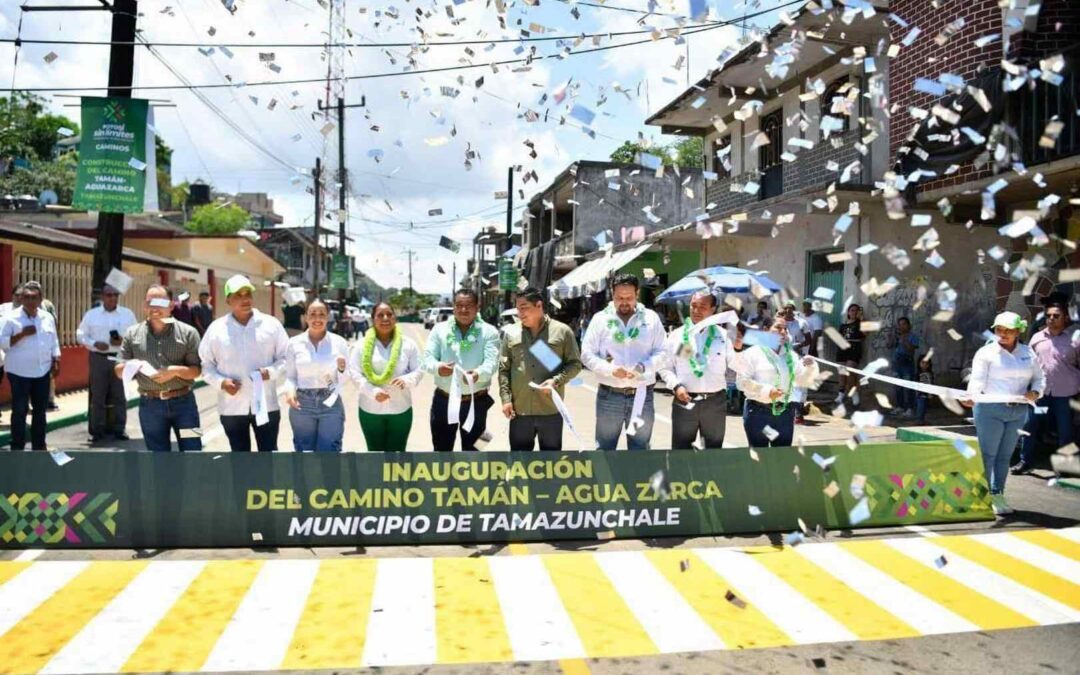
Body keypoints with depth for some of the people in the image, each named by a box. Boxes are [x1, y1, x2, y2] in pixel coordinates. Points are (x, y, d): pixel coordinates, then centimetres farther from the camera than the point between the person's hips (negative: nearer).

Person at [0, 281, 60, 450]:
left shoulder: (48, 317, 8)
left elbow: (54, 342, 15)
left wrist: (56, 361, 7)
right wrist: (22, 334, -20)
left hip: (42, 371, 5)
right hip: (19, 372, -5)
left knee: (40, 410, 11)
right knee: (19, 411, -1)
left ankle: (39, 445, 21)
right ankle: (17, 448, 6)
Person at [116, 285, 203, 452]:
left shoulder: (188, 332, -1)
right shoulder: (132, 333, 6)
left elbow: (197, 369, -3)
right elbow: (119, 371, 7)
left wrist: (175, 371, -21)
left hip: (183, 401, -2)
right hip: (150, 404, 2)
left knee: (192, 453, -1)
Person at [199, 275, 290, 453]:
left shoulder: (271, 324, 0)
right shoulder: (216, 328, 1)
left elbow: (285, 357, 3)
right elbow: (206, 364, 5)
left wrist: (271, 371, -16)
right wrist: (221, 382, -12)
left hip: (266, 404, -1)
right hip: (232, 407, 1)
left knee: (269, 453, 6)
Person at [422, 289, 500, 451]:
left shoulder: (489, 331, -1)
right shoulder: (439, 329, 5)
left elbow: (492, 362, -14)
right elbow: (428, 358, -3)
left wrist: (478, 373, -38)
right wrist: (438, 367, -29)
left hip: (476, 401, -1)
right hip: (443, 400, 2)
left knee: (472, 451, 10)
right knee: (441, 449, 10)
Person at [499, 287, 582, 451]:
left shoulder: (562, 331, 0)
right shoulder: (511, 332, 6)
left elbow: (575, 364, 2)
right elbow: (503, 369, 7)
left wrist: (556, 381, -15)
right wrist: (506, 398, -3)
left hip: (551, 410, -2)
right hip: (519, 410, 2)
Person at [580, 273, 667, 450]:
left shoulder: (651, 318, 5)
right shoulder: (600, 318, 2)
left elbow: (661, 352, 2)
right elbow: (587, 354, -1)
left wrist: (643, 367, -18)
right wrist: (610, 369, -18)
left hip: (642, 395, 1)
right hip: (609, 396, -1)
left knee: (640, 449, 11)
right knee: (604, 449, 6)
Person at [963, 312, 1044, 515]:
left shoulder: (1028, 353, 10)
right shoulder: (986, 352, -4)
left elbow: (1039, 378, 18)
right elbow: (977, 380, -13)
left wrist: (1035, 392, -4)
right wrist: (972, 397, -32)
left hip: (1018, 412, 4)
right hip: (990, 409, -4)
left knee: (1005, 456, 10)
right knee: (987, 454, -5)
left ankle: (998, 495, 18)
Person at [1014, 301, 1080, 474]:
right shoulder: (1037, 338, 6)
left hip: (1065, 394, -3)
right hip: (1040, 392, 3)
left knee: (1065, 431, 6)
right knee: (1029, 426, 2)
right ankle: (1025, 461, 14)